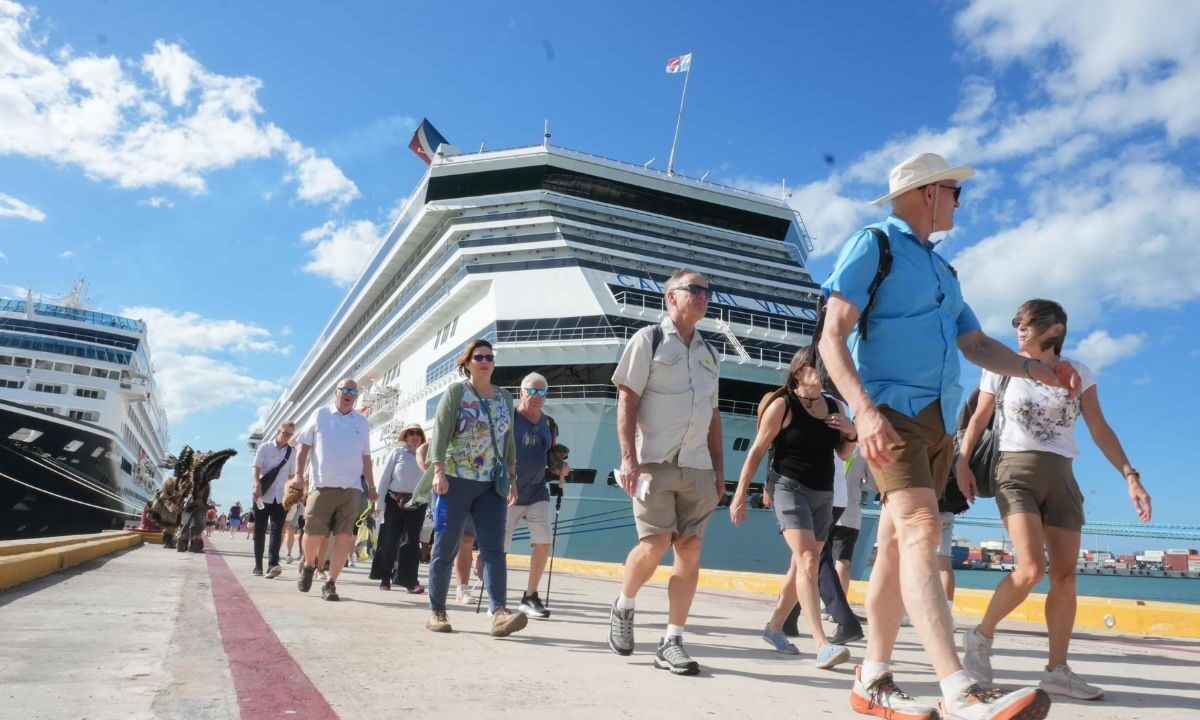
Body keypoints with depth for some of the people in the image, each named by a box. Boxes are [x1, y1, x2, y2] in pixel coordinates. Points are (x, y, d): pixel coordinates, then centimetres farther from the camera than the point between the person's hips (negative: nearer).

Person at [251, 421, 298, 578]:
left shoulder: (292, 452, 8)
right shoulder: (265, 447, 1)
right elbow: (256, 468, -10)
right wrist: (256, 484, -27)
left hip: (280, 497, 1)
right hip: (262, 496, -1)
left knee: (276, 530, -11)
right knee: (259, 530, 5)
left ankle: (272, 565, -19)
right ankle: (258, 565, 14)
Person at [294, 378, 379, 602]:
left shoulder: (361, 422, 14)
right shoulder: (320, 415, 7)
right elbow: (304, 446, 8)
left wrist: (371, 486, 16)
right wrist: (299, 473, -3)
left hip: (352, 488, 2)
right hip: (322, 485, -2)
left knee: (344, 536, -5)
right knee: (313, 533, -2)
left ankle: (330, 584, 5)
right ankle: (308, 566, 29)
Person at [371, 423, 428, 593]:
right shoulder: (397, 453, 5)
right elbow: (385, 478, 2)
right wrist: (380, 502, -5)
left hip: (417, 503, 1)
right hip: (395, 500, -1)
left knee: (411, 541, -5)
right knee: (389, 540, 4)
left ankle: (409, 580, -6)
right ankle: (385, 577, 19)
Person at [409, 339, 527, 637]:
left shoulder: (504, 397, 13)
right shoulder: (455, 392, 0)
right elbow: (440, 433, -8)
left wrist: (512, 476, 11)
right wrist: (438, 471, -19)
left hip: (491, 485, 4)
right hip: (456, 481, -4)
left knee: (494, 549, -8)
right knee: (446, 549, 4)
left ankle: (499, 613, -15)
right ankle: (436, 612, 16)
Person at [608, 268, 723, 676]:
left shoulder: (709, 353, 18)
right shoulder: (648, 339, 1)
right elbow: (626, 400, -5)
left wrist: (718, 467, 14)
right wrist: (628, 457, -14)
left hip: (697, 466, 6)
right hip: (655, 461, -5)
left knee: (691, 549, 1)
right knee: (655, 543, -11)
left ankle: (672, 642, 10)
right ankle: (622, 608, 18)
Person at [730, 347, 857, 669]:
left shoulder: (834, 406, 9)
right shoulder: (782, 405, -7)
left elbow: (844, 454, 19)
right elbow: (757, 451, -7)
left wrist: (851, 433, -3)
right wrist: (740, 494, -10)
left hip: (824, 495, 7)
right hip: (791, 489, -7)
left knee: (802, 566, 13)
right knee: (808, 561, -19)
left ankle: (775, 626, 29)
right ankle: (821, 644, -22)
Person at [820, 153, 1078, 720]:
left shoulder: (942, 270, 25)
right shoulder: (873, 245, 0)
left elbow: (976, 344, 21)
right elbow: (832, 337, -11)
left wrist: (1034, 369, 1)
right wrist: (864, 410, -25)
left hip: (938, 421, 8)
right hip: (891, 411, -8)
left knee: (897, 545, 7)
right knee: (920, 528, -21)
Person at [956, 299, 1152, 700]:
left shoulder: (1077, 373, 8)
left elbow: (1100, 430, 6)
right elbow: (979, 419, 7)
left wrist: (1130, 476, -3)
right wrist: (962, 462, -5)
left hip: (1061, 477, 4)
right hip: (1017, 472, -3)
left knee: (1065, 574, 0)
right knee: (1032, 568, -19)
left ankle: (1058, 671, 9)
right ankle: (981, 637, -1)